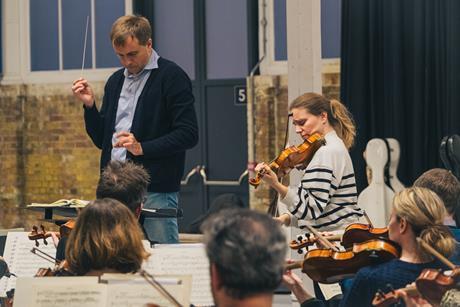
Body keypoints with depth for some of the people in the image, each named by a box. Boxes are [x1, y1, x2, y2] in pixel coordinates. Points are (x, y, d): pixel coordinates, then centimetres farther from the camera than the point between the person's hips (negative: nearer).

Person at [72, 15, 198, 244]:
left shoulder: (172, 77, -4)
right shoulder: (115, 81, 17)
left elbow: (188, 134, -11)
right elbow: (101, 140, 18)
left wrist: (142, 147, -20)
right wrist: (89, 105, 2)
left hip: (156, 190, -6)